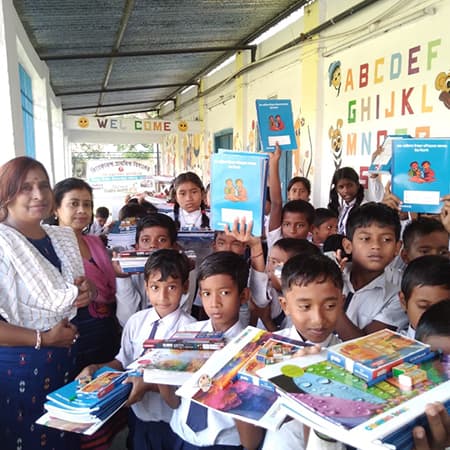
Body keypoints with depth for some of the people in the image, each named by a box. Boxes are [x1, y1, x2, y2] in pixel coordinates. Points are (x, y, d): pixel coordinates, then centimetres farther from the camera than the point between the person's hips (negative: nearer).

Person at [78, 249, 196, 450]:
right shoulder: (136, 321, -6)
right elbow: (123, 361, 6)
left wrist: (148, 384, -29)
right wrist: (95, 368, -8)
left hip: (169, 420, -4)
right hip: (137, 412, 5)